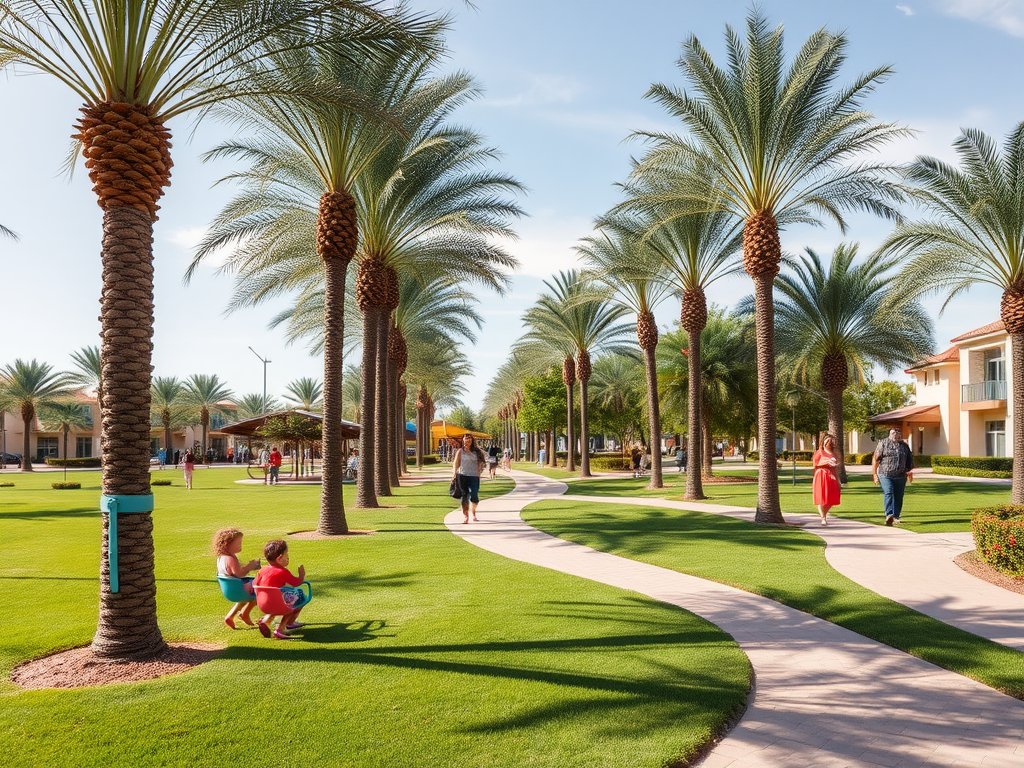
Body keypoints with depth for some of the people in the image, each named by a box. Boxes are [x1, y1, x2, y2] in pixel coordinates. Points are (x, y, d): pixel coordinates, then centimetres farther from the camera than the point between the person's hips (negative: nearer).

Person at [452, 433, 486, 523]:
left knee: (474, 496, -8)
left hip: (474, 476, 1)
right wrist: (454, 472, -10)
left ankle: (473, 512, 21)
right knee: (465, 496, -2)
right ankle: (465, 516, 4)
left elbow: (480, 463, 12)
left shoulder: (476, 452, 11)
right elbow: (455, 463, 4)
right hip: (462, 476, -1)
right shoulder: (460, 451, 7)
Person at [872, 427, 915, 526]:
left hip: (900, 477, 4)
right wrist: (874, 474, -2)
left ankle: (895, 517, 14)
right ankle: (889, 515, -27)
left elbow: (910, 461, 22)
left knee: (898, 498, 4)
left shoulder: (905, 446, 15)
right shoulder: (883, 443, 4)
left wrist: (910, 472, 11)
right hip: (885, 475, -4)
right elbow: (875, 459, 2)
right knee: (888, 494, -18)